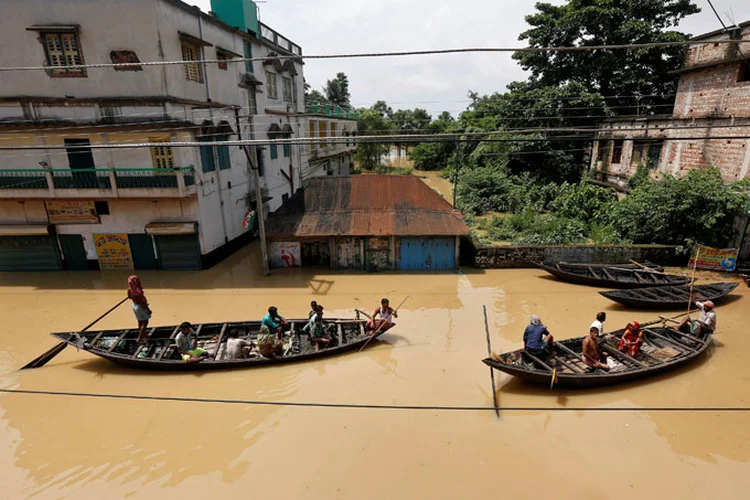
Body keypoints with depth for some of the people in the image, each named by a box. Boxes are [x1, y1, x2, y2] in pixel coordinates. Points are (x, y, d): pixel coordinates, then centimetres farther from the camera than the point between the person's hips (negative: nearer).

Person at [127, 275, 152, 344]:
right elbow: (142, 303, -27)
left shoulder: (130, 289, -11)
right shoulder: (138, 291, -34)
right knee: (145, 322, 10)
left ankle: (143, 335, 43)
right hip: (140, 307, -8)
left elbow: (129, 297, 8)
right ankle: (140, 338, 15)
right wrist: (148, 310, -16)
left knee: (140, 322, 25)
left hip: (135, 305, 8)